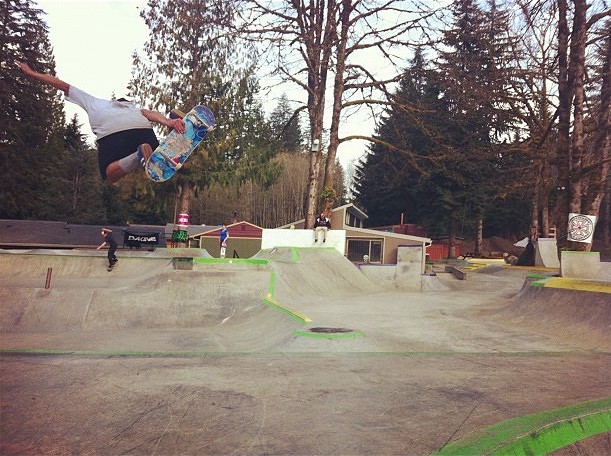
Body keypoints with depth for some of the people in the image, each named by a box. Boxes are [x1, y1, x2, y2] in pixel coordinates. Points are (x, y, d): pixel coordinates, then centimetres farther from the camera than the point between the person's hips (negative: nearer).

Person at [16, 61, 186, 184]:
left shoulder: (93, 101, 42)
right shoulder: (133, 107, 41)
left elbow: (63, 85, 46)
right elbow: (150, 113, 20)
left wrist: (31, 73, 55)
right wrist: (169, 122, 1)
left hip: (110, 132, -2)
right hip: (142, 127, 2)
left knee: (111, 175, 11)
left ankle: (139, 156, -19)